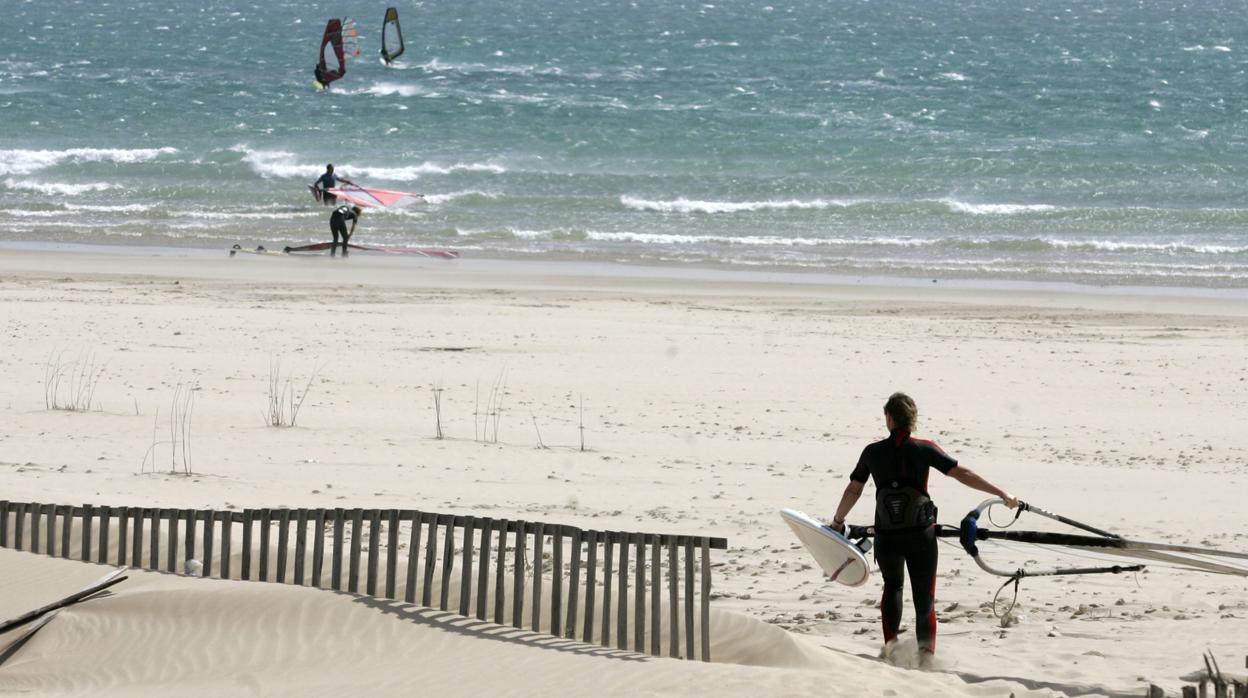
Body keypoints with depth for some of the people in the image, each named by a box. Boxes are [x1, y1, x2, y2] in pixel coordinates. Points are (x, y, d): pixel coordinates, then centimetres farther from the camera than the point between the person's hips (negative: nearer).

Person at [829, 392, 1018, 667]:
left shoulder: (873, 452, -2)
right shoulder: (924, 449, -7)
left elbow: (853, 490, 7)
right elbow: (963, 474, -11)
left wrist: (838, 521, 24)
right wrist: (1002, 494, -7)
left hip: (886, 537, 1)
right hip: (921, 535, -1)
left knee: (892, 586, 28)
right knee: (925, 599, 6)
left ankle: (890, 641, 12)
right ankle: (926, 652, -14)